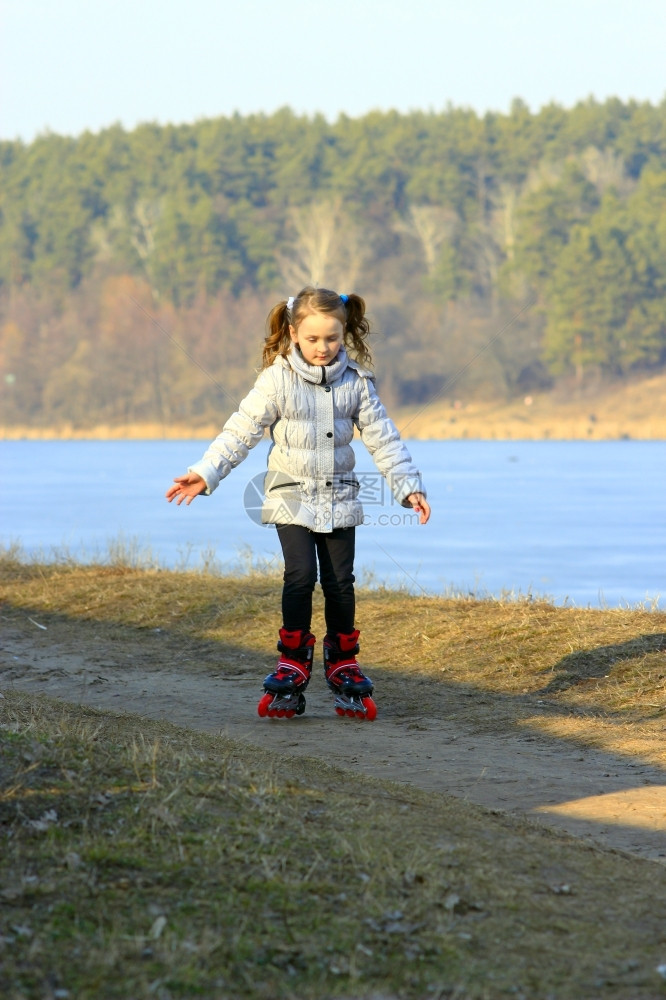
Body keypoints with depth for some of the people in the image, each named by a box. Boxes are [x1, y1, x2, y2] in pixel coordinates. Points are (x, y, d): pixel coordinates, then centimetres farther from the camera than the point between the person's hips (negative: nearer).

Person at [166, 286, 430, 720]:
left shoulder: (357, 382, -2)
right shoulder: (277, 380, -8)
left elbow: (383, 438, 2)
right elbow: (241, 431, -7)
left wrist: (408, 485, -4)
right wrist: (205, 473, -15)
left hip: (340, 497, 2)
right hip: (292, 496, -2)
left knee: (340, 581, 4)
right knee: (301, 576, -13)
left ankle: (343, 664, 19)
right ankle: (293, 666, -1)